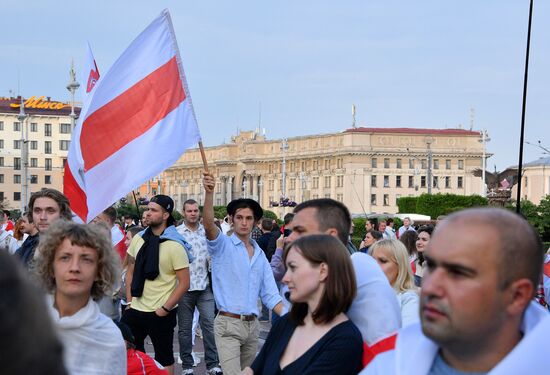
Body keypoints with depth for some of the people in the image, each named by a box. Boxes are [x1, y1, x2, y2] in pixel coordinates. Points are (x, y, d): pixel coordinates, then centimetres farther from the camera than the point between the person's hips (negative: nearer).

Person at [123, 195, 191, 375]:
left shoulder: (175, 245, -12)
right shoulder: (138, 239, 3)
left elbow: (184, 283, -12)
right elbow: (131, 271, 13)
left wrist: (165, 309, -14)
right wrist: (129, 301, 6)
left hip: (161, 313, -5)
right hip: (135, 310, 5)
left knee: (164, 357, 9)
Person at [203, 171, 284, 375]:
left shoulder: (260, 254, 13)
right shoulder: (223, 245, -2)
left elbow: (269, 294, 13)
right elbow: (208, 224, -24)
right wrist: (209, 192, -39)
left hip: (253, 325, 6)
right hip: (228, 323, -6)